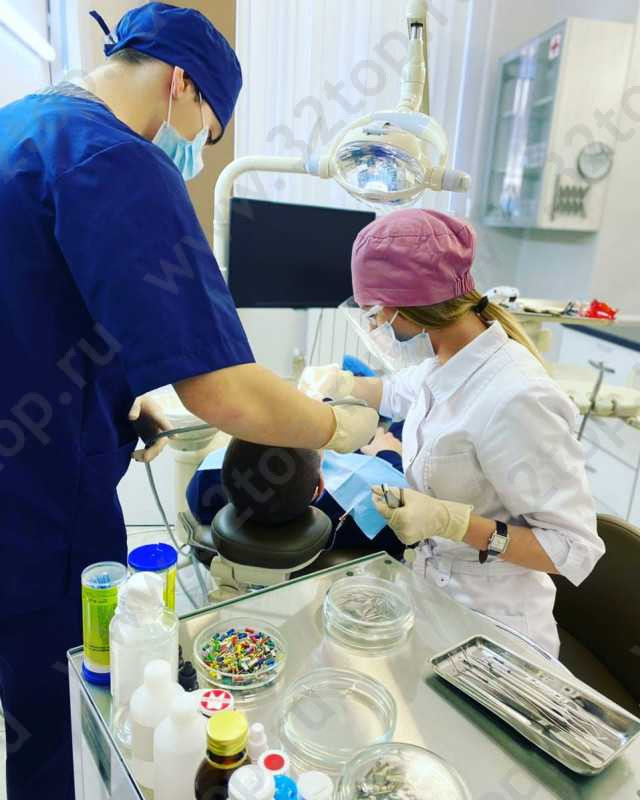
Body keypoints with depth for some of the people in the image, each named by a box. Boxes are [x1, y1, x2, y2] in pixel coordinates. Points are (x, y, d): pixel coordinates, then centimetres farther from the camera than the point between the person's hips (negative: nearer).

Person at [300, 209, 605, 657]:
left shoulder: (513, 400, -31)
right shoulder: (445, 362, -5)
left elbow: (575, 548, -24)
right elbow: (401, 393, 21)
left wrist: (451, 521, -33)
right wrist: (341, 383, 33)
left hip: (489, 629, -7)